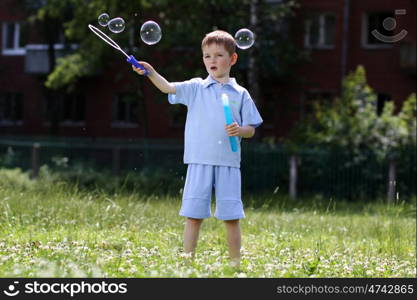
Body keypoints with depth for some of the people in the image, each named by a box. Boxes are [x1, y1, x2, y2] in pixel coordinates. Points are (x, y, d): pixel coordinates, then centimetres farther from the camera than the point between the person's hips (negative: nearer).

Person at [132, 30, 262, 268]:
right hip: (200, 161, 0)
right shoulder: (196, 88, 7)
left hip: (229, 163, 0)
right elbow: (168, 88, -6)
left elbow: (251, 129, 9)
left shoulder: (240, 94, 8)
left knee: (231, 217, 3)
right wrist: (151, 73, -22)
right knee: (193, 215, 1)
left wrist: (240, 130, -13)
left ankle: (236, 263, 12)